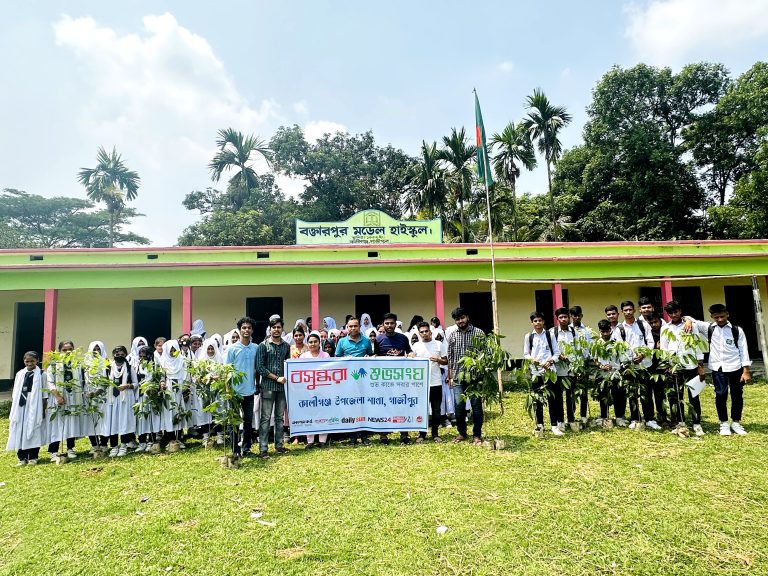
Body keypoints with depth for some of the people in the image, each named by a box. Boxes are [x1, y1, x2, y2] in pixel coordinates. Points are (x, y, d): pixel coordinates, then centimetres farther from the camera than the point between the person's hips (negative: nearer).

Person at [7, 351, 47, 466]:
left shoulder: (41, 374, -1)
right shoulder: (19, 374, 10)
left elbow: (44, 393, -2)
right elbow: (15, 393, 13)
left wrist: (44, 408, -6)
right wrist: (14, 409, 8)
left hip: (35, 407, -4)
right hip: (21, 406, 4)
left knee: (34, 432, 1)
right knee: (20, 432, 4)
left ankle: (33, 457, 10)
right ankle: (22, 458, 13)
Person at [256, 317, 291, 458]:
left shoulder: (286, 346, 9)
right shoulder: (263, 345, -3)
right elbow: (259, 367, -8)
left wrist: (286, 377, 1)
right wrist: (276, 378, -11)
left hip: (282, 386, 4)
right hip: (268, 386, -4)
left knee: (280, 417, 11)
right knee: (265, 418, -1)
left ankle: (279, 445, 21)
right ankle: (263, 448, 4)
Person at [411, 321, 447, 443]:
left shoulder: (439, 344, 4)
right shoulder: (416, 346, 5)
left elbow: (446, 361, 6)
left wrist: (438, 360, -13)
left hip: (436, 382, 0)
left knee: (436, 410, 6)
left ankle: (435, 434, 18)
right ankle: (422, 434, 16)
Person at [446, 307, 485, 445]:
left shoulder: (478, 333, -1)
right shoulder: (452, 335, 7)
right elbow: (450, 357, 10)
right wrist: (450, 377, 7)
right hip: (458, 377, 3)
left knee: (476, 406, 4)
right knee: (459, 407, 6)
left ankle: (477, 435, 18)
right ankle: (462, 433, 25)